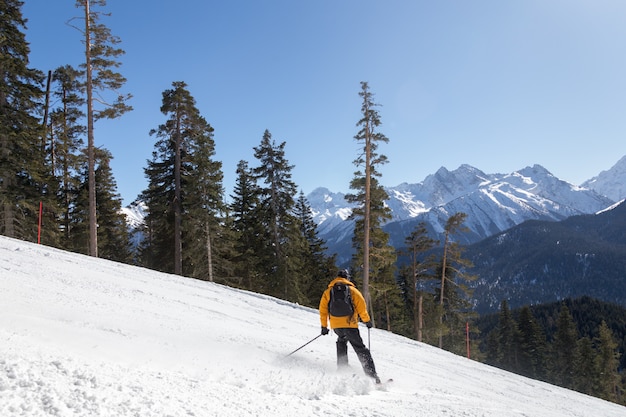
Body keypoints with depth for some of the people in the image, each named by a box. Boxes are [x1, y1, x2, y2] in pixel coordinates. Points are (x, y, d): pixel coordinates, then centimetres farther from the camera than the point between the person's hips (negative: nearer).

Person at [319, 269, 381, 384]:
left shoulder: (328, 291, 12)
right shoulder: (352, 289, 3)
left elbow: (323, 309, 11)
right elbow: (361, 306, -3)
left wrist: (324, 326, 17)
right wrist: (367, 320, 7)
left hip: (335, 325, 3)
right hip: (350, 324, -3)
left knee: (341, 341, 31)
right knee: (360, 349, 4)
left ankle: (342, 368, 22)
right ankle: (372, 375, -5)